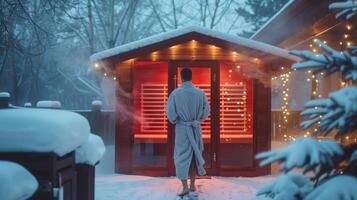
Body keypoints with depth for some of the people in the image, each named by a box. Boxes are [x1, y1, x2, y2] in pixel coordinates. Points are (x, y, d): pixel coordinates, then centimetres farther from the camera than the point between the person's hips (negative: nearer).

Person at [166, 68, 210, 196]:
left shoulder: (175, 93, -10)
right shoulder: (200, 93, -4)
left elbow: (170, 112, -7)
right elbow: (206, 110, 2)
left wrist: (174, 121, 12)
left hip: (182, 128, -3)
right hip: (196, 128, 3)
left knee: (182, 156, 2)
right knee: (194, 155, 14)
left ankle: (185, 187, -7)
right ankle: (192, 185, 22)